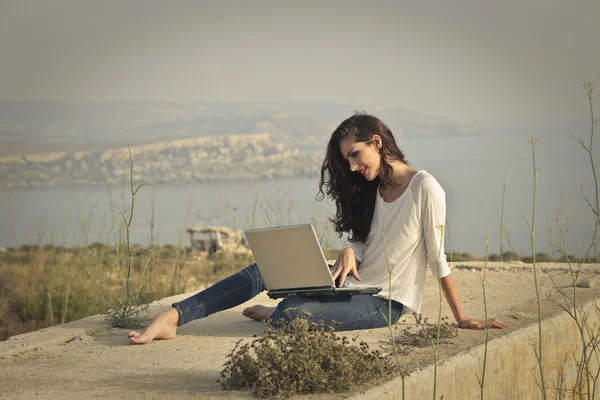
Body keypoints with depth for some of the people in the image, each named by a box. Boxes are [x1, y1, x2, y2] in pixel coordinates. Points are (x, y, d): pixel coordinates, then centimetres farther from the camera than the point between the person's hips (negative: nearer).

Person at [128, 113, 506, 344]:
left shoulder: (425, 188, -13)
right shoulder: (373, 188, 13)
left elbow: (438, 258, -12)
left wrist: (462, 318, -11)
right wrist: (349, 253, -10)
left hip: (385, 303, -8)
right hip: (355, 283, 8)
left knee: (293, 315, -28)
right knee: (265, 270, -11)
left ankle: (277, 313, 8)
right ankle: (173, 316, -14)